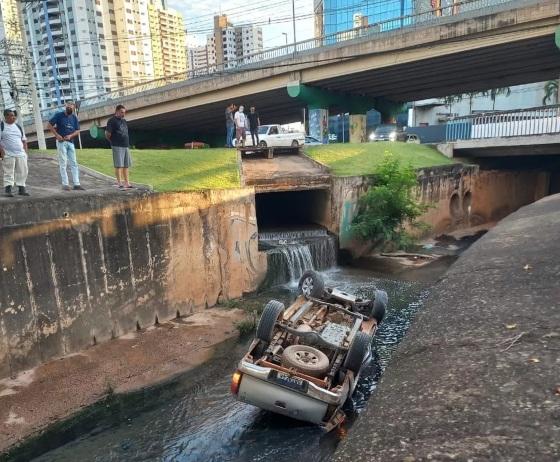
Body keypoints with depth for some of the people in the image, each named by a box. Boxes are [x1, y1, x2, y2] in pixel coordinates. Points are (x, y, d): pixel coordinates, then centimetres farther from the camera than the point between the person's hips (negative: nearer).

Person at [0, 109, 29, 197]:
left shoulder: (18, 127, 16)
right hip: (8, 155, -5)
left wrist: (25, 151, 9)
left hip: (21, 154, 5)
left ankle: (21, 189, 12)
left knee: (22, 172, 4)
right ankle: (8, 190, -3)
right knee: (9, 173, -5)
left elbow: (24, 140, 20)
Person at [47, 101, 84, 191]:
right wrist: (57, 135, -13)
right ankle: (65, 184, -1)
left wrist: (70, 136, -9)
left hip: (71, 142, 5)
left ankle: (76, 184, 4)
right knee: (63, 163, -3)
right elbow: (49, 125, -2)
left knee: (74, 163, 3)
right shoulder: (59, 115, -2)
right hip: (61, 142, -4)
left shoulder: (74, 117, 9)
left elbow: (77, 131, 9)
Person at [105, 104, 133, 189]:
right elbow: (107, 134, -8)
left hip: (126, 146, 7)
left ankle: (127, 183, 14)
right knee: (118, 165, -7)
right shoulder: (112, 121, -5)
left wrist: (128, 144, 15)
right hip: (117, 147, -7)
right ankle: (120, 184, -5)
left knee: (126, 165, 8)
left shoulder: (124, 121, 18)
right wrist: (113, 142, 1)